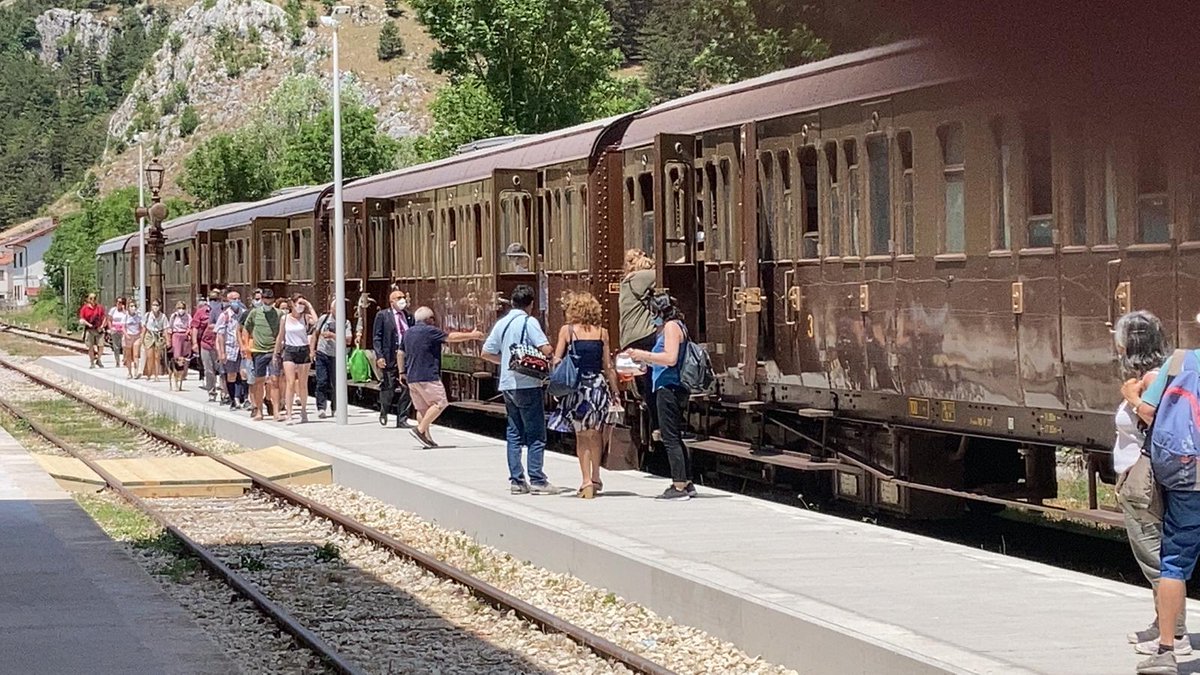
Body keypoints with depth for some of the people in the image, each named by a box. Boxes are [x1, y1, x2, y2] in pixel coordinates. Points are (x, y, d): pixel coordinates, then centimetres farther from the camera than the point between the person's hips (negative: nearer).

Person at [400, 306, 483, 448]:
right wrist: (471, 336, 2)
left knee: (422, 408, 11)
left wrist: (402, 372, 27)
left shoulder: (408, 333, 16)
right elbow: (451, 337, -8)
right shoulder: (429, 331, -8)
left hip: (411, 377, 9)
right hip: (427, 376, -9)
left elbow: (401, 353, 20)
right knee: (439, 403, -5)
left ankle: (426, 438, 8)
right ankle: (420, 430, -14)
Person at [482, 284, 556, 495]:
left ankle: (516, 480, 10)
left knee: (514, 433, 11)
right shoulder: (529, 322, -10)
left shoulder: (501, 323, 10)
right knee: (536, 434, -2)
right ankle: (536, 480, -5)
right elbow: (546, 349, -20)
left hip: (507, 384, 6)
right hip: (527, 384, -6)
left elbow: (487, 353, 14)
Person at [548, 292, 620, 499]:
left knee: (581, 435, 2)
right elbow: (608, 366, 5)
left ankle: (587, 480, -5)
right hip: (598, 385, 2)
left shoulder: (567, 330, -3)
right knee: (595, 434, 17)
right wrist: (614, 390, 12)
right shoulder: (601, 332, 4)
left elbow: (556, 360, -5)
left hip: (576, 386, -2)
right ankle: (595, 477, 25)